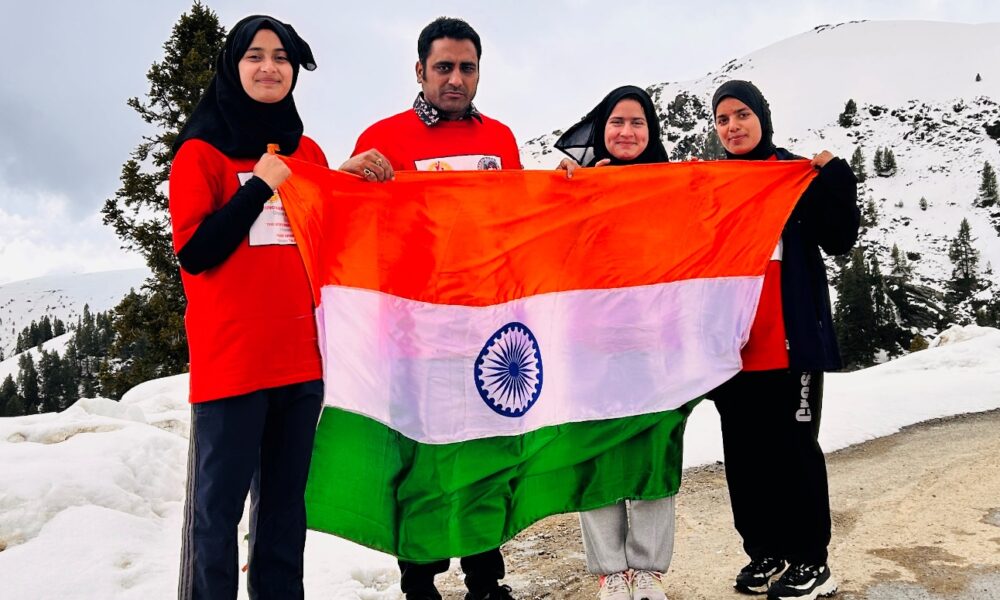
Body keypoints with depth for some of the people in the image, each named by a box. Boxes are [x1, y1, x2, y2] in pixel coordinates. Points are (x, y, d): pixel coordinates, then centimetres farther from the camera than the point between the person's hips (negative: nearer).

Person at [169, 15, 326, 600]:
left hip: (300, 355, 5)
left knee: (286, 502, 10)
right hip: (231, 356, -4)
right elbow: (194, 251, -8)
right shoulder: (201, 152, 3)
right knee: (218, 505, -2)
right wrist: (259, 187, -9)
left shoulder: (308, 153, 16)